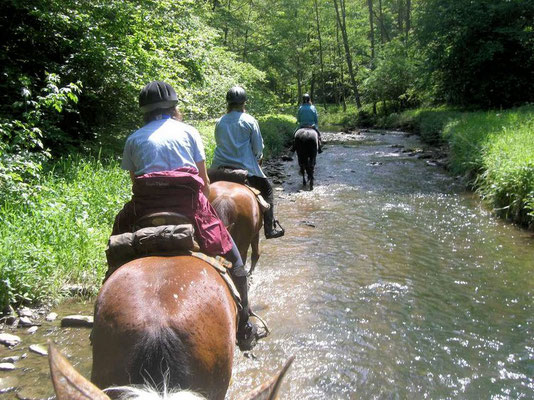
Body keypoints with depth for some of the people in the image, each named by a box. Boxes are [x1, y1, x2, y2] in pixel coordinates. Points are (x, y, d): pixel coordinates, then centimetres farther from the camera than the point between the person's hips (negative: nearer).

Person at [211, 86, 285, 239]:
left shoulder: (219, 122, 4)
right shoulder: (250, 121, -5)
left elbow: (218, 143, 12)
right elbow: (258, 148, -3)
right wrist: (257, 159, 16)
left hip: (219, 167, 3)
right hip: (245, 167, -3)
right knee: (266, 189, 15)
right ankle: (270, 228, 14)